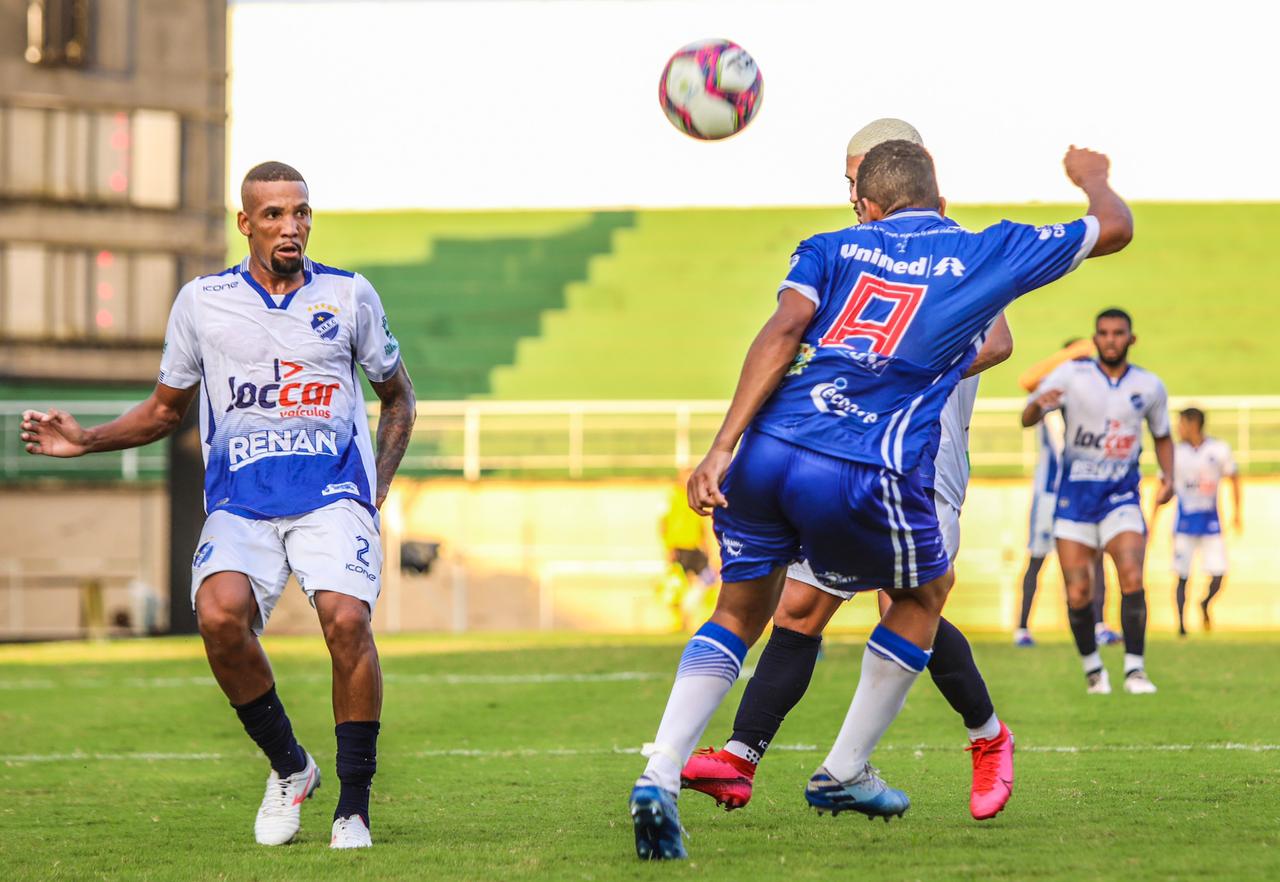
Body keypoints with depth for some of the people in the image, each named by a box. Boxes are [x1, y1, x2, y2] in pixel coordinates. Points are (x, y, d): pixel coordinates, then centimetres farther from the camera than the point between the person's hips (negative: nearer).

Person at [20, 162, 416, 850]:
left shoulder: (349, 296, 9)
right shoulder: (202, 302, 10)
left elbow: (397, 394, 23)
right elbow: (165, 410, 21)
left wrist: (379, 483, 10)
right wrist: (87, 440, 6)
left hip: (333, 496, -1)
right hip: (240, 502, 1)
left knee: (346, 618, -28)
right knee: (220, 614, -29)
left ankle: (353, 806, -14)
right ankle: (288, 768, -3)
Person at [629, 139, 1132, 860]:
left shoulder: (833, 248, 17)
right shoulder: (986, 255, 15)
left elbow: (784, 330, -1)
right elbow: (1115, 228, 28)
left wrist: (723, 446, -7)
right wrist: (1092, 175, 51)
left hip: (764, 452, 3)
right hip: (864, 475, -3)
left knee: (740, 613, 21)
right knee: (924, 591, 27)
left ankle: (659, 777, 0)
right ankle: (844, 773, 30)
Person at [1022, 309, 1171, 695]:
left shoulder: (1149, 386, 4)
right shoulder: (1072, 375, -3)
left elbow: (1162, 435, 20)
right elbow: (1027, 419, -11)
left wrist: (1168, 475, 2)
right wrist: (1039, 403, -34)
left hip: (1121, 496, 1)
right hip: (1075, 493, -1)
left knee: (1132, 578, -20)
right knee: (1078, 595, -3)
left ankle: (1135, 669, -13)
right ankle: (1091, 666, 19)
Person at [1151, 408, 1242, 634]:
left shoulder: (1219, 450, -3)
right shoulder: (1176, 453, -2)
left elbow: (1234, 478, 9)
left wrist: (1237, 511, 9)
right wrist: (1152, 519, 2)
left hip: (1211, 519, 0)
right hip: (1185, 520, 0)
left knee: (1218, 573, -6)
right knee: (1182, 576, -1)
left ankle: (1205, 605, 24)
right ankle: (1181, 624, 9)